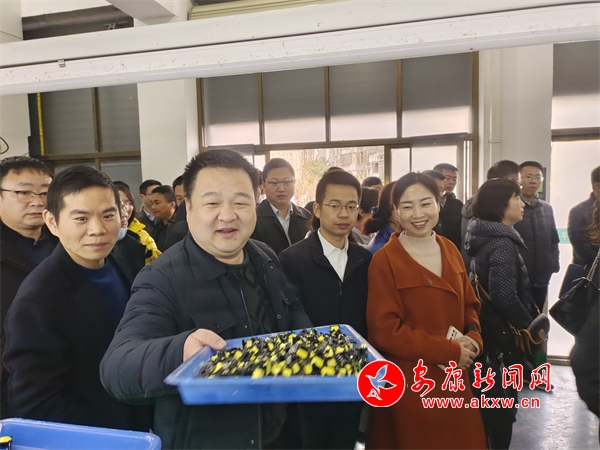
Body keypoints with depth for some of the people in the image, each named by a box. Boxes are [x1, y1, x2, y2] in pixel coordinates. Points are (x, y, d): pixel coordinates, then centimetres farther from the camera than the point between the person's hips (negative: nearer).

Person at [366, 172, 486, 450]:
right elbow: (385, 330, -17)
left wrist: (473, 339, -8)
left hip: (454, 380, 6)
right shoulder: (384, 261, -15)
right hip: (408, 385, -5)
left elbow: (469, 304, 12)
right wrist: (450, 351, -16)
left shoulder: (450, 250, 4)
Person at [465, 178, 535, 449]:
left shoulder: (486, 238, 7)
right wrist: (528, 325, -12)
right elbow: (505, 297, -29)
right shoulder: (502, 243, -22)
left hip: (487, 329, 9)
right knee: (503, 402, 7)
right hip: (502, 333, -9)